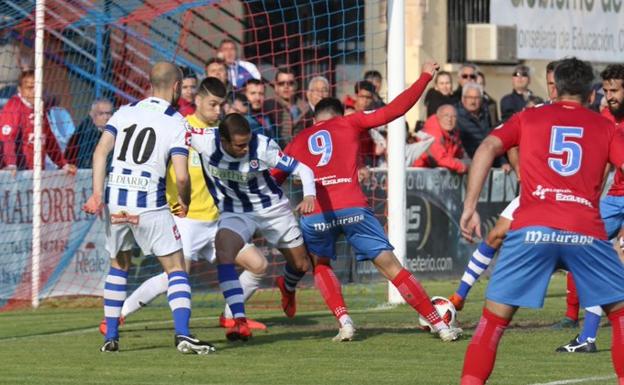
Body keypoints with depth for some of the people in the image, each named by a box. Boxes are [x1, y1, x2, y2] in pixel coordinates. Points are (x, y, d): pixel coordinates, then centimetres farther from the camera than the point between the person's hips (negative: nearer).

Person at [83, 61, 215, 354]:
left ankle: (110, 337, 19)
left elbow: (101, 151, -3)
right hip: (149, 205, -4)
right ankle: (183, 334, -11)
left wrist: (97, 194, -6)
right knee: (176, 267, 4)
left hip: (115, 201, 4)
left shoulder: (125, 112, 9)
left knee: (119, 266, 21)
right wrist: (184, 203, 8)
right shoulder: (176, 123, -3)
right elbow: (181, 176, -11)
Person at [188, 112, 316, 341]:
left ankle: (288, 288, 51)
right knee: (223, 251, -30)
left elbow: (303, 169, -26)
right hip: (234, 211, 0)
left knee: (302, 265, 11)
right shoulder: (206, 141, -26)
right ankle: (240, 322, -31)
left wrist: (309, 195, -43)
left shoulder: (262, 147, -29)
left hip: (272, 208, 0)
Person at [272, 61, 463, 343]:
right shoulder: (349, 123, 17)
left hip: (314, 213, 1)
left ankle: (344, 322, 9)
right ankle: (441, 326, 3)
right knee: (391, 267, 4)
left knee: (320, 265, 28)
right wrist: (425, 77, 22)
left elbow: (273, 177, 19)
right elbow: (395, 109, 13)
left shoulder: (299, 141, 22)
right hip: (352, 208, -1)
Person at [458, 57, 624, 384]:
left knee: (494, 318, 8)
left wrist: (470, 207, 2)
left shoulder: (528, 118, 19)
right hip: (586, 232, 0)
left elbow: (487, 148, 5)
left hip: (532, 230, 0)